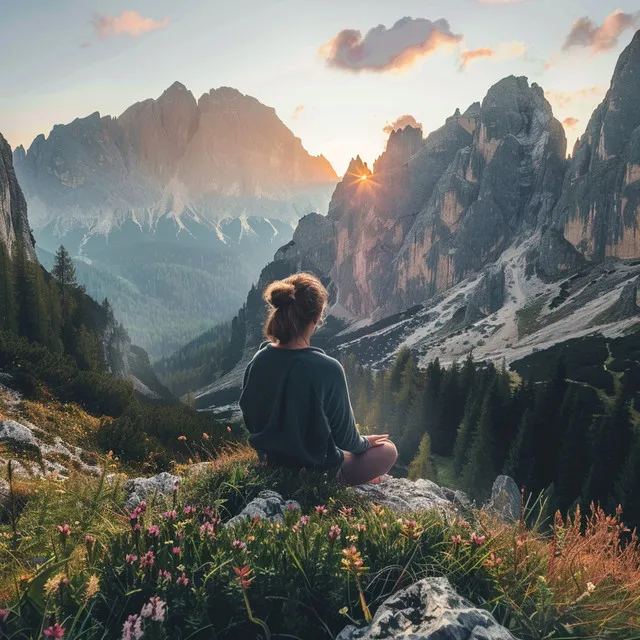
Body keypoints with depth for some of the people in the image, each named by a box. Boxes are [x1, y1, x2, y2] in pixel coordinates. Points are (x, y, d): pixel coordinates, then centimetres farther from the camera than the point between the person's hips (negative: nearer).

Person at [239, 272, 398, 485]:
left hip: (271, 464, 6)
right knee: (388, 450, 18)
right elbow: (344, 437, -16)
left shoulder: (259, 360, -13)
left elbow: (250, 418, 2)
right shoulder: (327, 369, -29)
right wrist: (365, 442, 6)